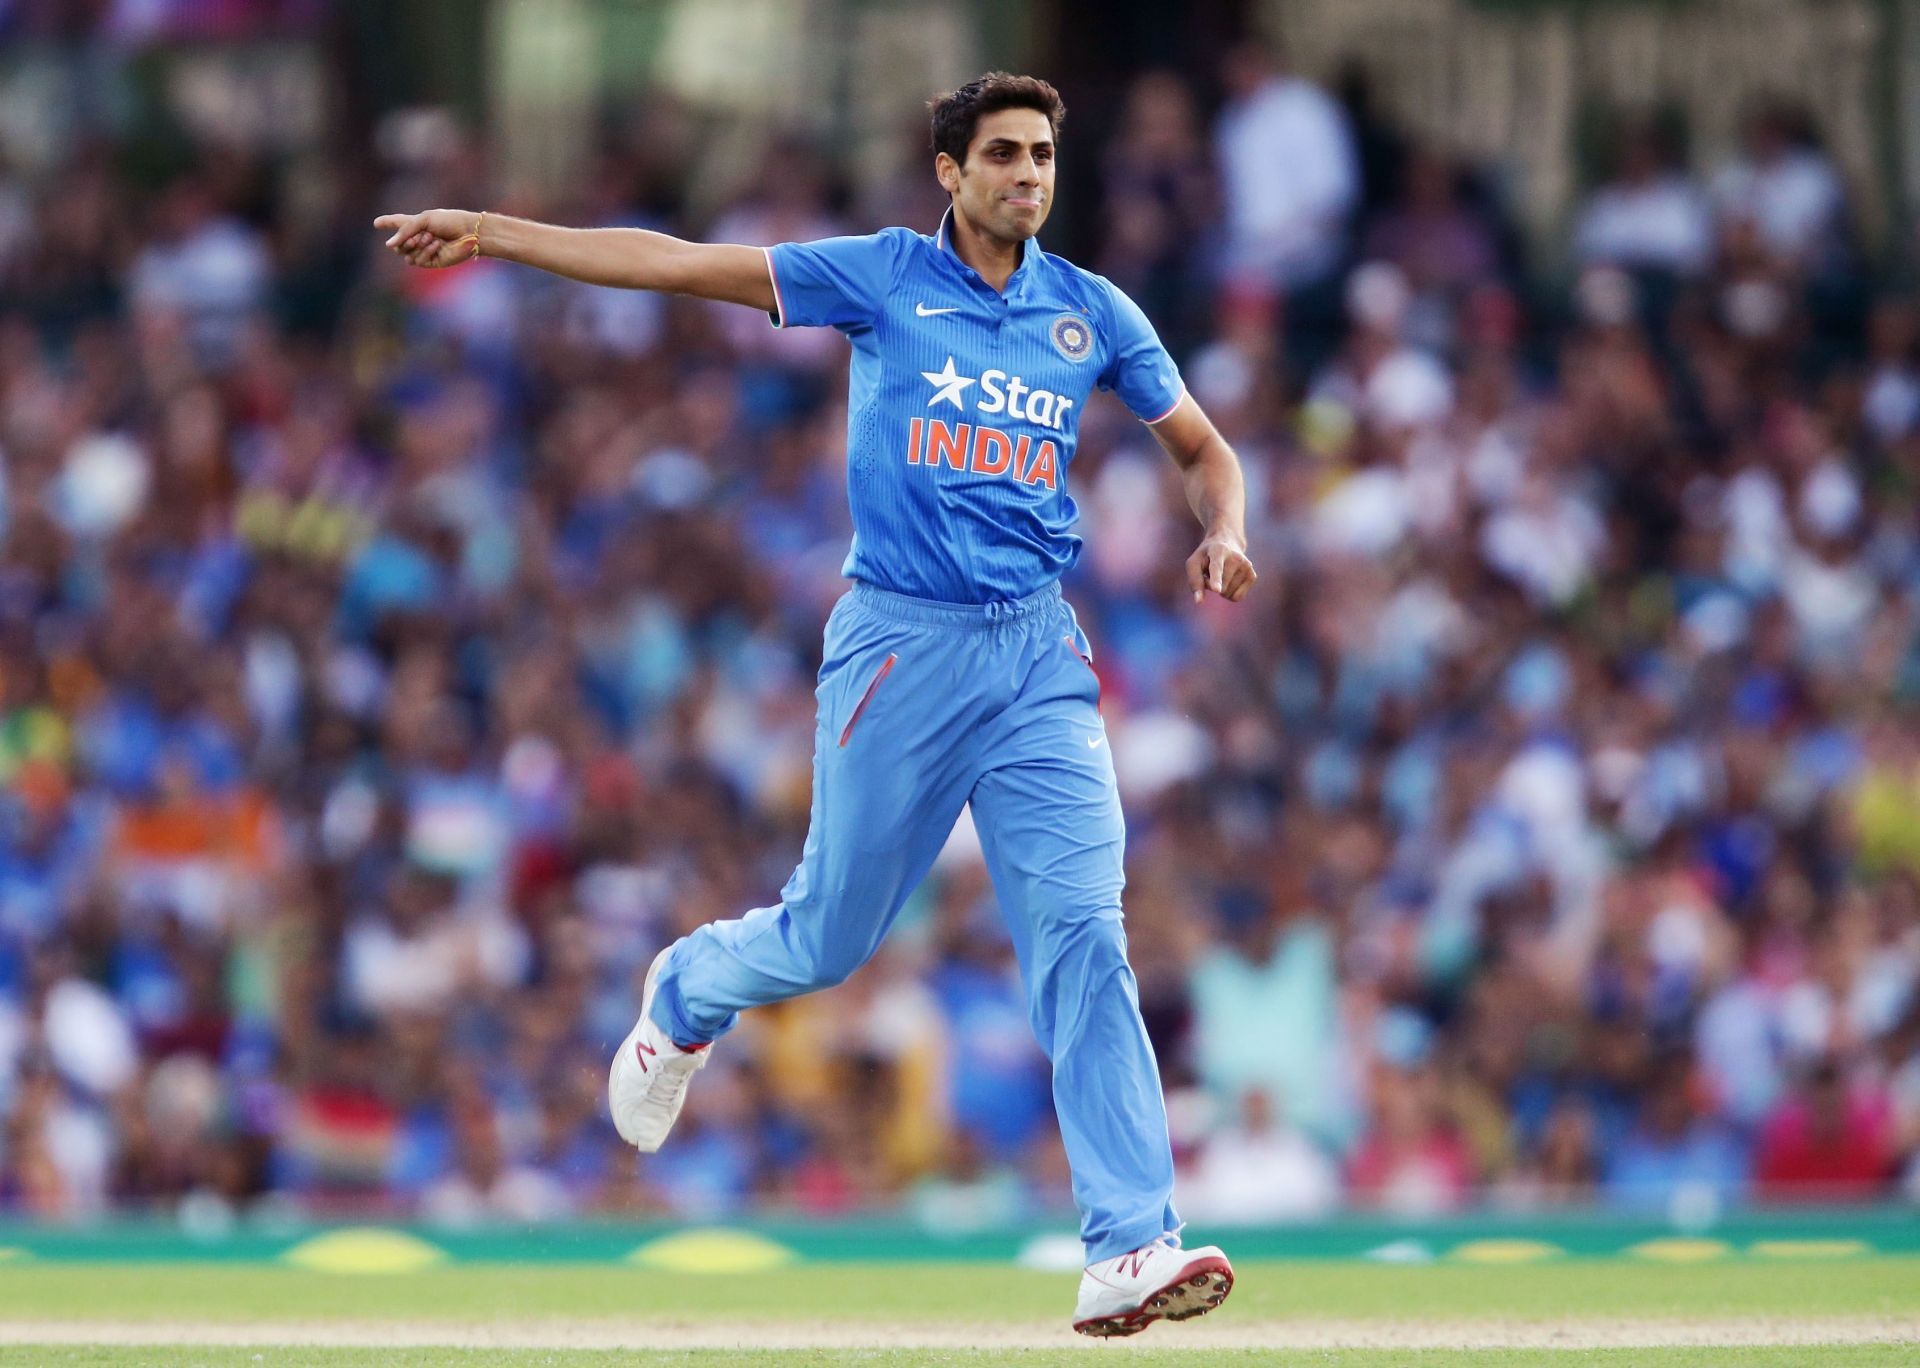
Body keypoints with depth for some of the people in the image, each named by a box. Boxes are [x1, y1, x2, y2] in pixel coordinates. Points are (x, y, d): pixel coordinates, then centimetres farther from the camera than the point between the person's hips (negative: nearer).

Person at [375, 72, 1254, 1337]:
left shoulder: (1093, 311, 9)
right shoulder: (883, 277, 1)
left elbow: (1202, 446, 19)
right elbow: (679, 264, -1)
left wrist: (1224, 533, -4)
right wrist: (492, 233, -6)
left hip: (1036, 656, 2)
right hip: (900, 647, -2)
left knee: (1083, 936, -11)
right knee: (830, 938, 7)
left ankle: (1130, 1248, -16)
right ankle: (692, 991, 44)